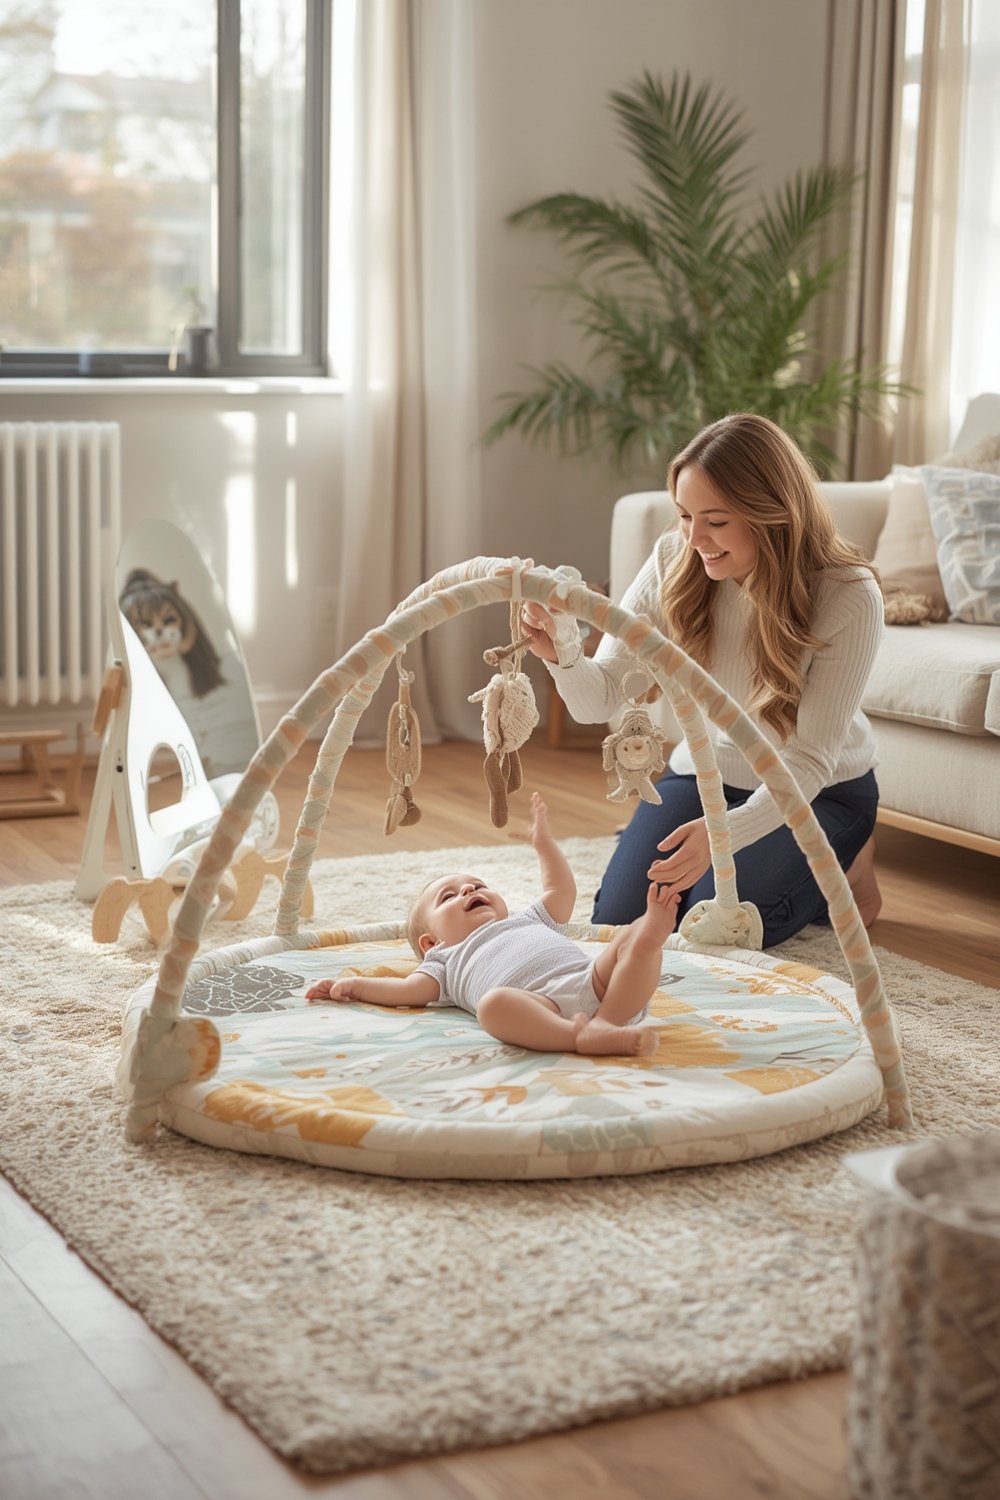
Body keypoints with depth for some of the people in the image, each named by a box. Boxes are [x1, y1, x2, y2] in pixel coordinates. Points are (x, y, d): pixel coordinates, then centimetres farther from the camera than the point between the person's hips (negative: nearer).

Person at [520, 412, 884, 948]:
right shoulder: (675, 562, -17)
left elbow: (810, 760, -27)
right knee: (617, 923, -9)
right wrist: (562, 656, -42)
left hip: (818, 791, -4)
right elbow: (598, 699, -18)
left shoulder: (848, 597, -27)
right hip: (706, 769, 4)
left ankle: (843, 866, 10)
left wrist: (726, 833, -44)